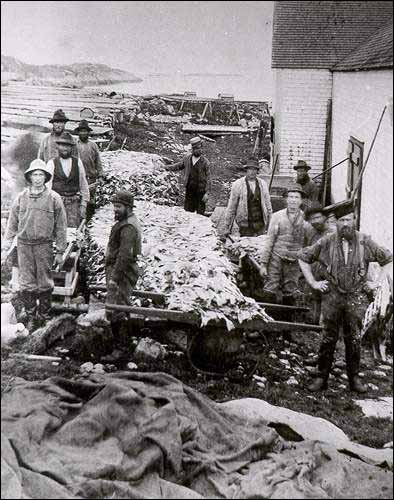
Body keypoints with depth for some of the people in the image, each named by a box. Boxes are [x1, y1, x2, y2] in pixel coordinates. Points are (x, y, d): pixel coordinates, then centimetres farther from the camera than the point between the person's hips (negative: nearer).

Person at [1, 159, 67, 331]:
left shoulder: (54, 198, -3)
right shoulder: (21, 197, 3)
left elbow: (61, 226, -1)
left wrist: (60, 250, -1)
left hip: (44, 246, -2)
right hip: (24, 245, 2)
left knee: (45, 283, 7)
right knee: (26, 283, 5)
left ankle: (43, 315, 22)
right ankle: (30, 314, 19)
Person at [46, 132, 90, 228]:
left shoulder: (77, 162, 9)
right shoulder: (52, 163, 4)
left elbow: (83, 184, 12)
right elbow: (48, 184, -1)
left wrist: (83, 204, 8)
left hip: (73, 203, 1)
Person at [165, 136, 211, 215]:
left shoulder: (205, 162, -9)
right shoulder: (187, 158, 3)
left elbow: (208, 178, -10)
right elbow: (179, 165, 23)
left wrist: (207, 193, -16)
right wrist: (167, 167, 22)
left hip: (200, 191, -4)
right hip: (189, 189, 4)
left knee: (200, 213, 2)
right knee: (188, 211, 10)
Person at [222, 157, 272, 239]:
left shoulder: (262, 184, 9)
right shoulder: (237, 185, -1)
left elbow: (268, 205, 14)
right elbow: (231, 207, 1)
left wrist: (270, 225, 13)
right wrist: (227, 228, 0)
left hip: (261, 224, 3)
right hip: (245, 225, -2)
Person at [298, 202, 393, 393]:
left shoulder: (365, 242, -2)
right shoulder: (326, 242, -3)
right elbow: (303, 257, 8)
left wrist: (377, 282, 1)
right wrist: (313, 283, 3)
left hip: (356, 298, 1)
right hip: (332, 296, 0)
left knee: (354, 339, 8)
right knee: (328, 338, 4)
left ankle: (354, 378, 20)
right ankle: (322, 377, 13)